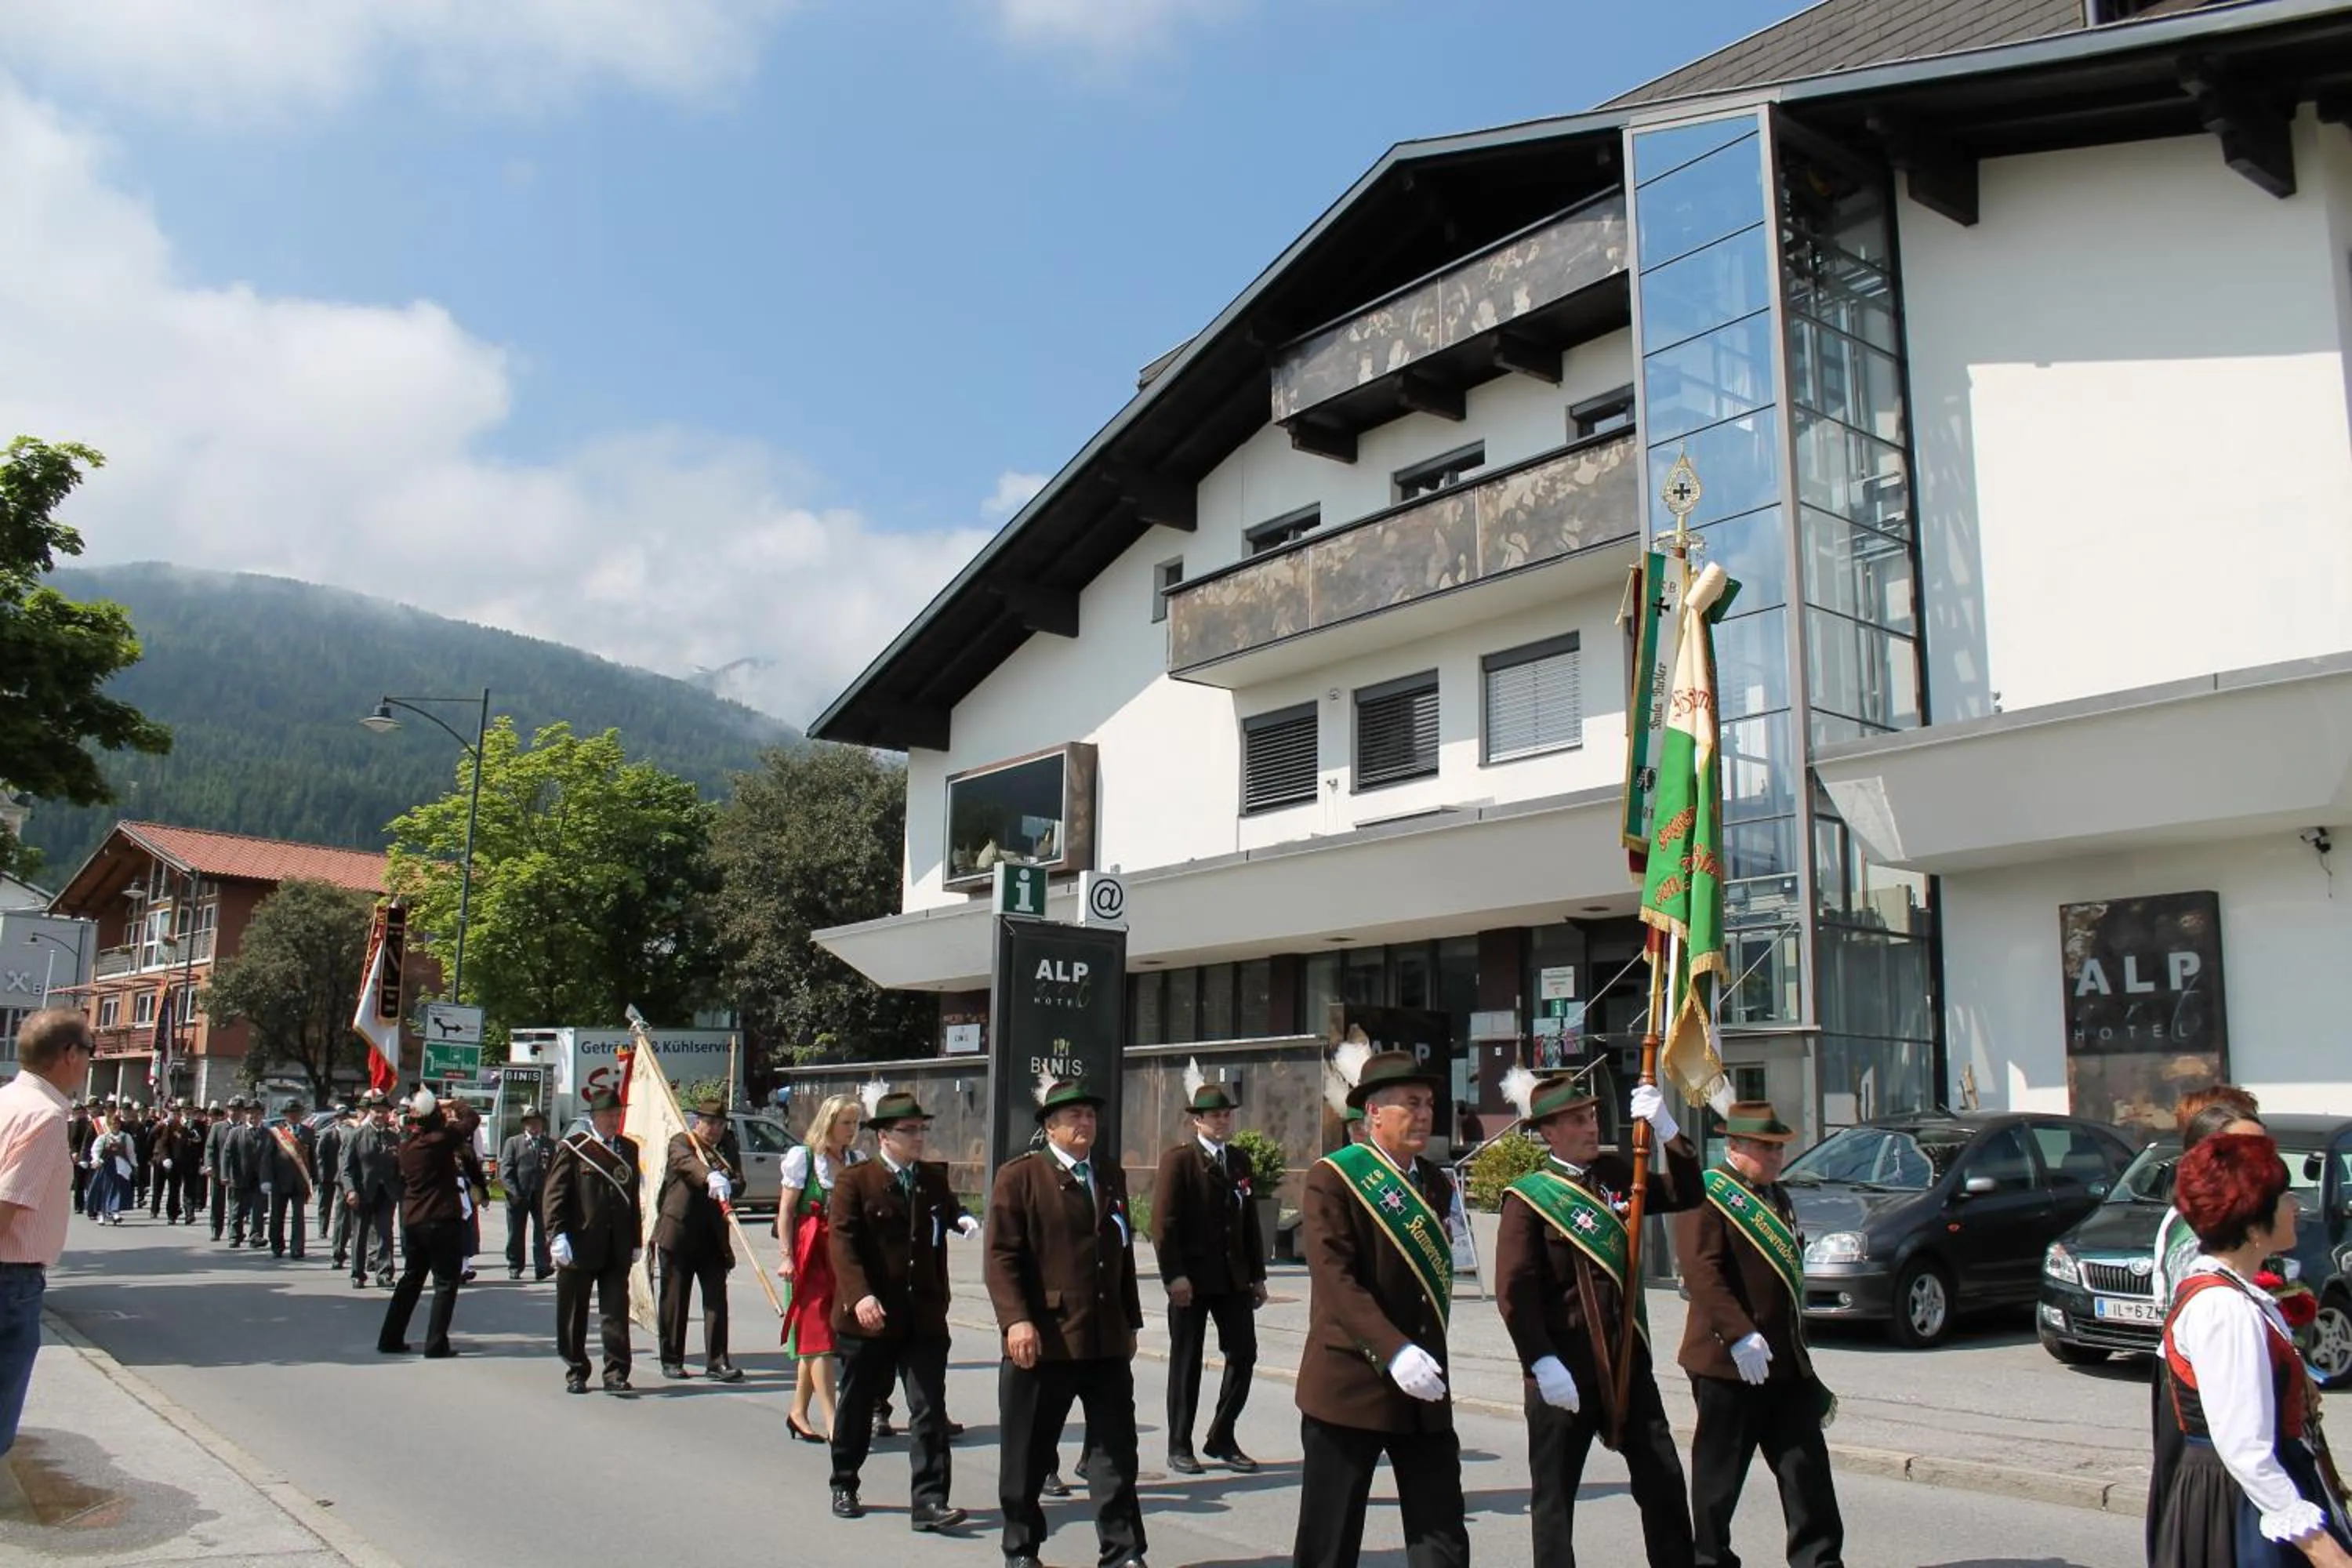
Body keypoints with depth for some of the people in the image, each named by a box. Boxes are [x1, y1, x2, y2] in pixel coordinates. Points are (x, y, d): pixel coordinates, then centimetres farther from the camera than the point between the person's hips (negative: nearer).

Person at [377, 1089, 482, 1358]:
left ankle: (390, 1339, 20)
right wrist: (451, 1104, 9)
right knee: (445, 1283, 1)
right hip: (442, 1222, -7)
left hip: (412, 1222, 7)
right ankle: (436, 1344, -2)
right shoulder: (441, 1140, -15)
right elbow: (472, 1117, -7)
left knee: (410, 1280, 18)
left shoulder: (406, 1144, 4)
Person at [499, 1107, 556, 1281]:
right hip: (518, 1196, 0)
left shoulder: (549, 1145, 13)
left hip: (541, 1195, 0)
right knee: (516, 1234, 7)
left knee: (543, 1232, -9)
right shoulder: (513, 1142, 8)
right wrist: (513, 1192, -11)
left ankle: (543, 1266, -12)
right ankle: (514, 1268, 18)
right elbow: (505, 1169, 0)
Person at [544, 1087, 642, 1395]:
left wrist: (636, 1242, 15)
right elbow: (554, 1195, -6)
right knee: (573, 1315, 7)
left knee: (616, 1313, -2)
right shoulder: (572, 1148, -2)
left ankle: (616, 1374, 1)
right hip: (579, 1248, -3)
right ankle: (576, 1374, 19)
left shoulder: (629, 1149, 14)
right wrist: (557, 1235, -16)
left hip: (617, 1251, 3)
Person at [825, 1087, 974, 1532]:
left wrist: (964, 1221, 4)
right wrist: (859, 1295, -27)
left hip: (924, 1316, 3)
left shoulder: (935, 1180, 10)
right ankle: (844, 1487, 33)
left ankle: (929, 1501, -3)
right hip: (868, 1316, -3)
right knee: (857, 1406, 14)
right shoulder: (855, 1181, -5)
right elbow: (841, 1242, -14)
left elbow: (950, 1215, 28)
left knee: (930, 1410, -5)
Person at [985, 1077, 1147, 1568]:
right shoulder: (1019, 1175, -3)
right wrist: (1017, 1320, -19)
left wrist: (1130, 1322, 17)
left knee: (1116, 1451, 4)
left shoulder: (1111, 1175, 15)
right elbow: (1002, 1256, -9)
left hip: (1107, 1342, 5)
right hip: (1044, 1339, -4)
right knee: (1027, 1455, 9)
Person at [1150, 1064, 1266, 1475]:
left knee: (1243, 1354, 3)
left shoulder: (1240, 1161, 13)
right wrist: (1174, 1275, -17)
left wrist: (1257, 1275, 11)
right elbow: (1163, 1222, -10)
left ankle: (1222, 1439, 18)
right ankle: (1179, 1446, 15)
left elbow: (1250, 1222, 15)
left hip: (1233, 1277, 5)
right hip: (1191, 1278, -5)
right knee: (1186, 1362, 4)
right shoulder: (1178, 1160, -5)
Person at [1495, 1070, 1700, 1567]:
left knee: (1664, 1480, 10)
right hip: (1563, 1374, -5)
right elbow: (1513, 1291, -14)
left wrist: (1666, 1129, -9)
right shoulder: (1528, 1197, -9)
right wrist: (1543, 1364, -20)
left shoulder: (1615, 1176, 9)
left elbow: (1685, 1195, 4)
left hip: (1627, 1363, 6)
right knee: (1554, 1497, 5)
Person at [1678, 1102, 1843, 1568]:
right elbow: (1702, 1272, -22)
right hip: (1728, 1362, -8)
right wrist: (1741, 1336, -29)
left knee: (1807, 1465, 6)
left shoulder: (1777, 1196, 16)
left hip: (1788, 1363, 8)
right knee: (1720, 1472, 5)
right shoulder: (1706, 1197, -12)